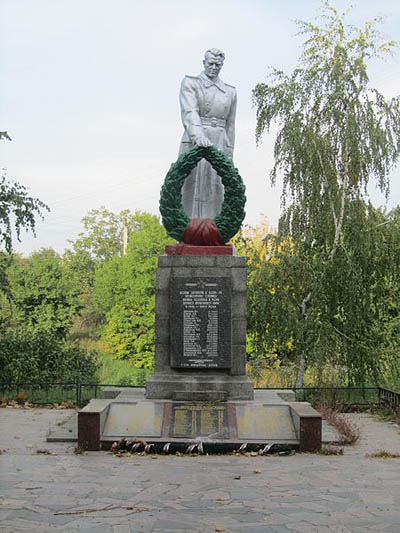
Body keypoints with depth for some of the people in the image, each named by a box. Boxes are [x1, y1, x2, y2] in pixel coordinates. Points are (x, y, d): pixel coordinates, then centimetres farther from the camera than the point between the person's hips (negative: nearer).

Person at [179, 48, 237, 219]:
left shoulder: (230, 92, 16)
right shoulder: (190, 83, 4)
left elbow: (230, 126, 16)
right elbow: (189, 112, -13)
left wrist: (229, 157, 10)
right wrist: (199, 136, -31)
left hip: (219, 146, 3)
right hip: (194, 143, -3)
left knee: (214, 192, -3)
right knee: (191, 190, -7)